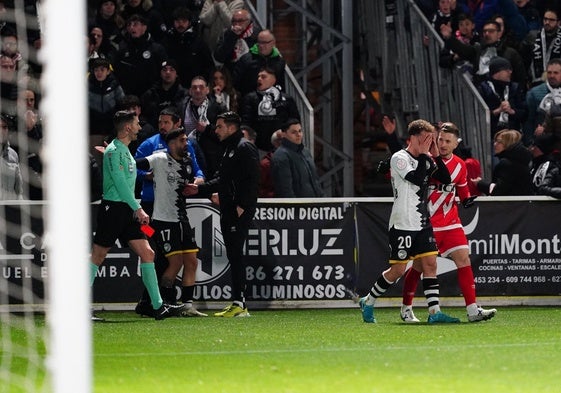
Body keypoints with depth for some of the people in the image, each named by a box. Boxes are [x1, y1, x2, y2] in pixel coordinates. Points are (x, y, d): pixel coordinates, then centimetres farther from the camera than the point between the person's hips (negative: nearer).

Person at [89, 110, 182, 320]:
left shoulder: (125, 150, 17)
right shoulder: (114, 151, -12)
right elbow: (120, 183, -18)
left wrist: (136, 210, 21)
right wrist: (138, 209, -19)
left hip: (127, 211, 9)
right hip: (112, 208, -9)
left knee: (147, 253, 1)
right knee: (97, 257, -3)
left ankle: (158, 306, 0)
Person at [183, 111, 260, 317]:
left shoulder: (245, 148, -9)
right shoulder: (229, 149, 22)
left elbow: (252, 179, -18)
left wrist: (242, 206, -22)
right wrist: (199, 189, 21)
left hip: (240, 212, -10)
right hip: (228, 212, 10)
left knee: (235, 255, -12)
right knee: (233, 256, 9)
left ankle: (240, 304, -14)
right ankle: (237, 303, 11)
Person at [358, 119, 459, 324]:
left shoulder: (425, 160, 12)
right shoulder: (399, 158, -10)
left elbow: (445, 179, 6)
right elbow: (416, 178, -23)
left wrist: (436, 156, -2)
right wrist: (424, 155, -15)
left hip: (422, 223, 7)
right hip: (402, 224, -7)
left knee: (430, 263, -3)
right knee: (398, 270, -4)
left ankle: (434, 312, -6)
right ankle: (368, 302, 14)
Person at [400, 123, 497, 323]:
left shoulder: (459, 166, 5)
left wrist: (467, 199, -3)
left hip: (450, 222, 3)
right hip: (426, 222, -3)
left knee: (463, 259, -8)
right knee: (419, 265, 1)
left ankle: (472, 310, -10)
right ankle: (406, 308, 20)